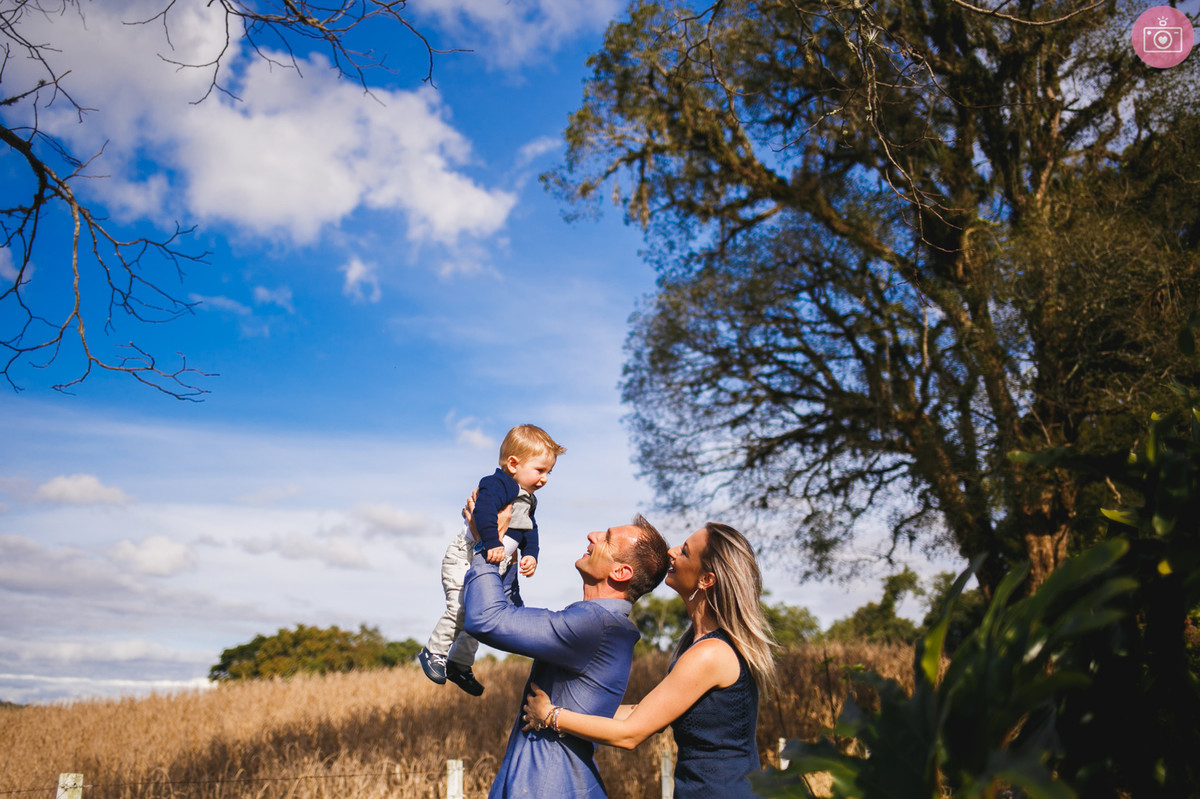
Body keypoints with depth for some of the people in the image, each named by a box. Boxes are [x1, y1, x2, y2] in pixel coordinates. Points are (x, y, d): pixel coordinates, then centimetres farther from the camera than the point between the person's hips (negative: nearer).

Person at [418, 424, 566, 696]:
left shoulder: (528, 501, 13)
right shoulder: (498, 485, -19)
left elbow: (529, 533, 19)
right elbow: (484, 510, -36)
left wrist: (531, 555, 2)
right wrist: (492, 544, -43)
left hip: (498, 566, 9)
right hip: (466, 558, -9)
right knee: (462, 607, -21)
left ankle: (459, 664, 29)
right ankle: (434, 652, -2)